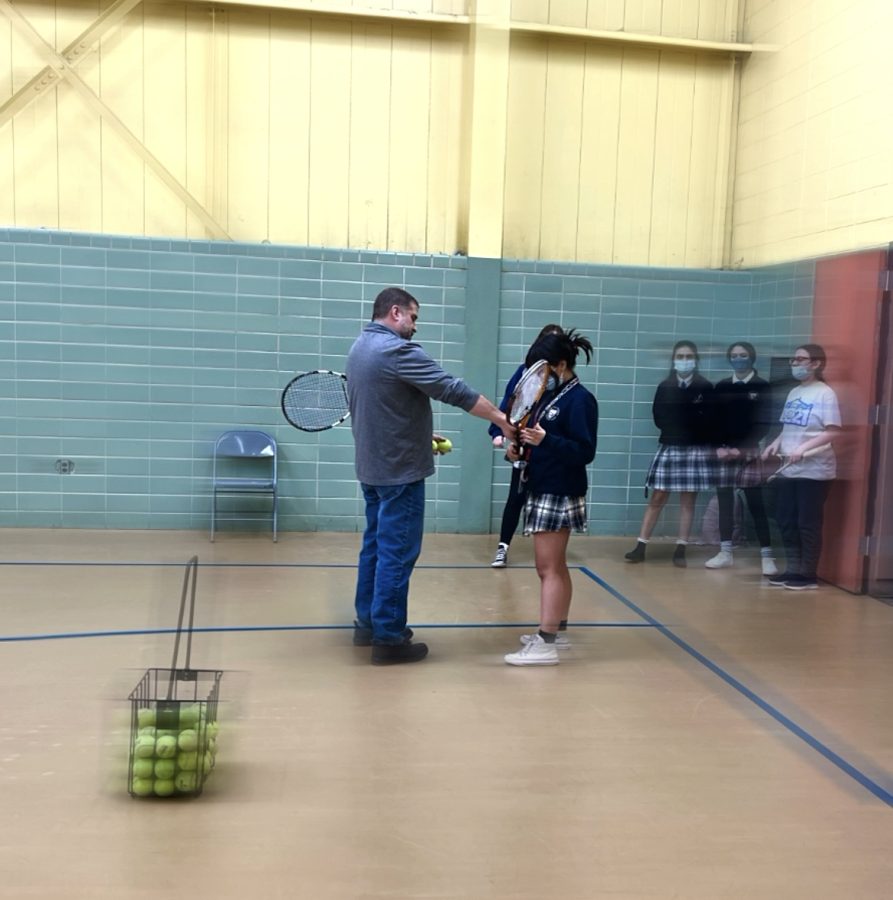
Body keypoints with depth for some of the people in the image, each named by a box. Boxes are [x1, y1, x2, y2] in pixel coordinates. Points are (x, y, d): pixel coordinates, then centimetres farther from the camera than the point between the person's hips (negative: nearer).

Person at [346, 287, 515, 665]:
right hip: (399, 470, -10)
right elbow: (453, 390, -21)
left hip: (373, 467, 10)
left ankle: (368, 623, 25)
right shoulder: (398, 351, -19)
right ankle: (388, 638, 3)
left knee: (375, 546, 17)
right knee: (397, 554, -3)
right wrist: (501, 418, -17)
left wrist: (421, 433, 18)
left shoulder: (360, 349, 12)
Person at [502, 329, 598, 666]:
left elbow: (584, 452, -20)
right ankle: (557, 630, 28)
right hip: (544, 491, 9)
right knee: (555, 567, 17)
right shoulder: (551, 395, 12)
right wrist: (520, 447, 0)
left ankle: (545, 645, -7)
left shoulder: (579, 400, -15)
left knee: (548, 569, -9)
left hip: (559, 495, -9)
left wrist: (544, 440, -32)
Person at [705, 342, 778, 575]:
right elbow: (713, 420, 9)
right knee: (724, 502, 6)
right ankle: (725, 553, 14)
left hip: (749, 453, -3)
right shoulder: (721, 387, 11)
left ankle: (767, 556, -2)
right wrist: (719, 447, -6)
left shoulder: (762, 387, 1)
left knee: (756, 505, -5)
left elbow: (763, 424, -4)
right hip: (723, 452, 4)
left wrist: (742, 448, -12)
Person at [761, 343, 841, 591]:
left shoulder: (825, 394, -8)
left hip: (814, 471, -7)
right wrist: (776, 443, 0)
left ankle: (808, 575, 8)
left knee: (808, 523, -1)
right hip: (788, 469, 7)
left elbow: (832, 432, -14)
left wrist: (803, 448, -23)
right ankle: (793, 569, 19)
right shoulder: (793, 393, 13)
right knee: (786, 522, 9)